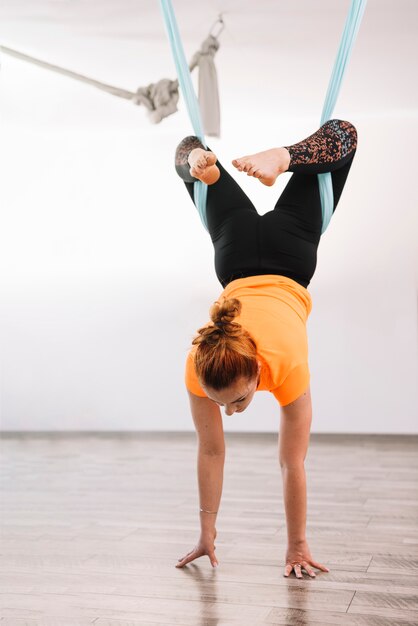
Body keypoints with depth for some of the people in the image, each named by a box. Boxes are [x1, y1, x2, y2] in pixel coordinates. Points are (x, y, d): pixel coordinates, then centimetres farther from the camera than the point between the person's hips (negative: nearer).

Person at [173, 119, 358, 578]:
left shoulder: (288, 367, -38)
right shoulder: (198, 366, -32)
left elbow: (292, 464, -29)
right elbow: (210, 452, -20)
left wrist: (297, 546, -23)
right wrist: (206, 533, -14)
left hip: (287, 262, -1)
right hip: (238, 268, 1)